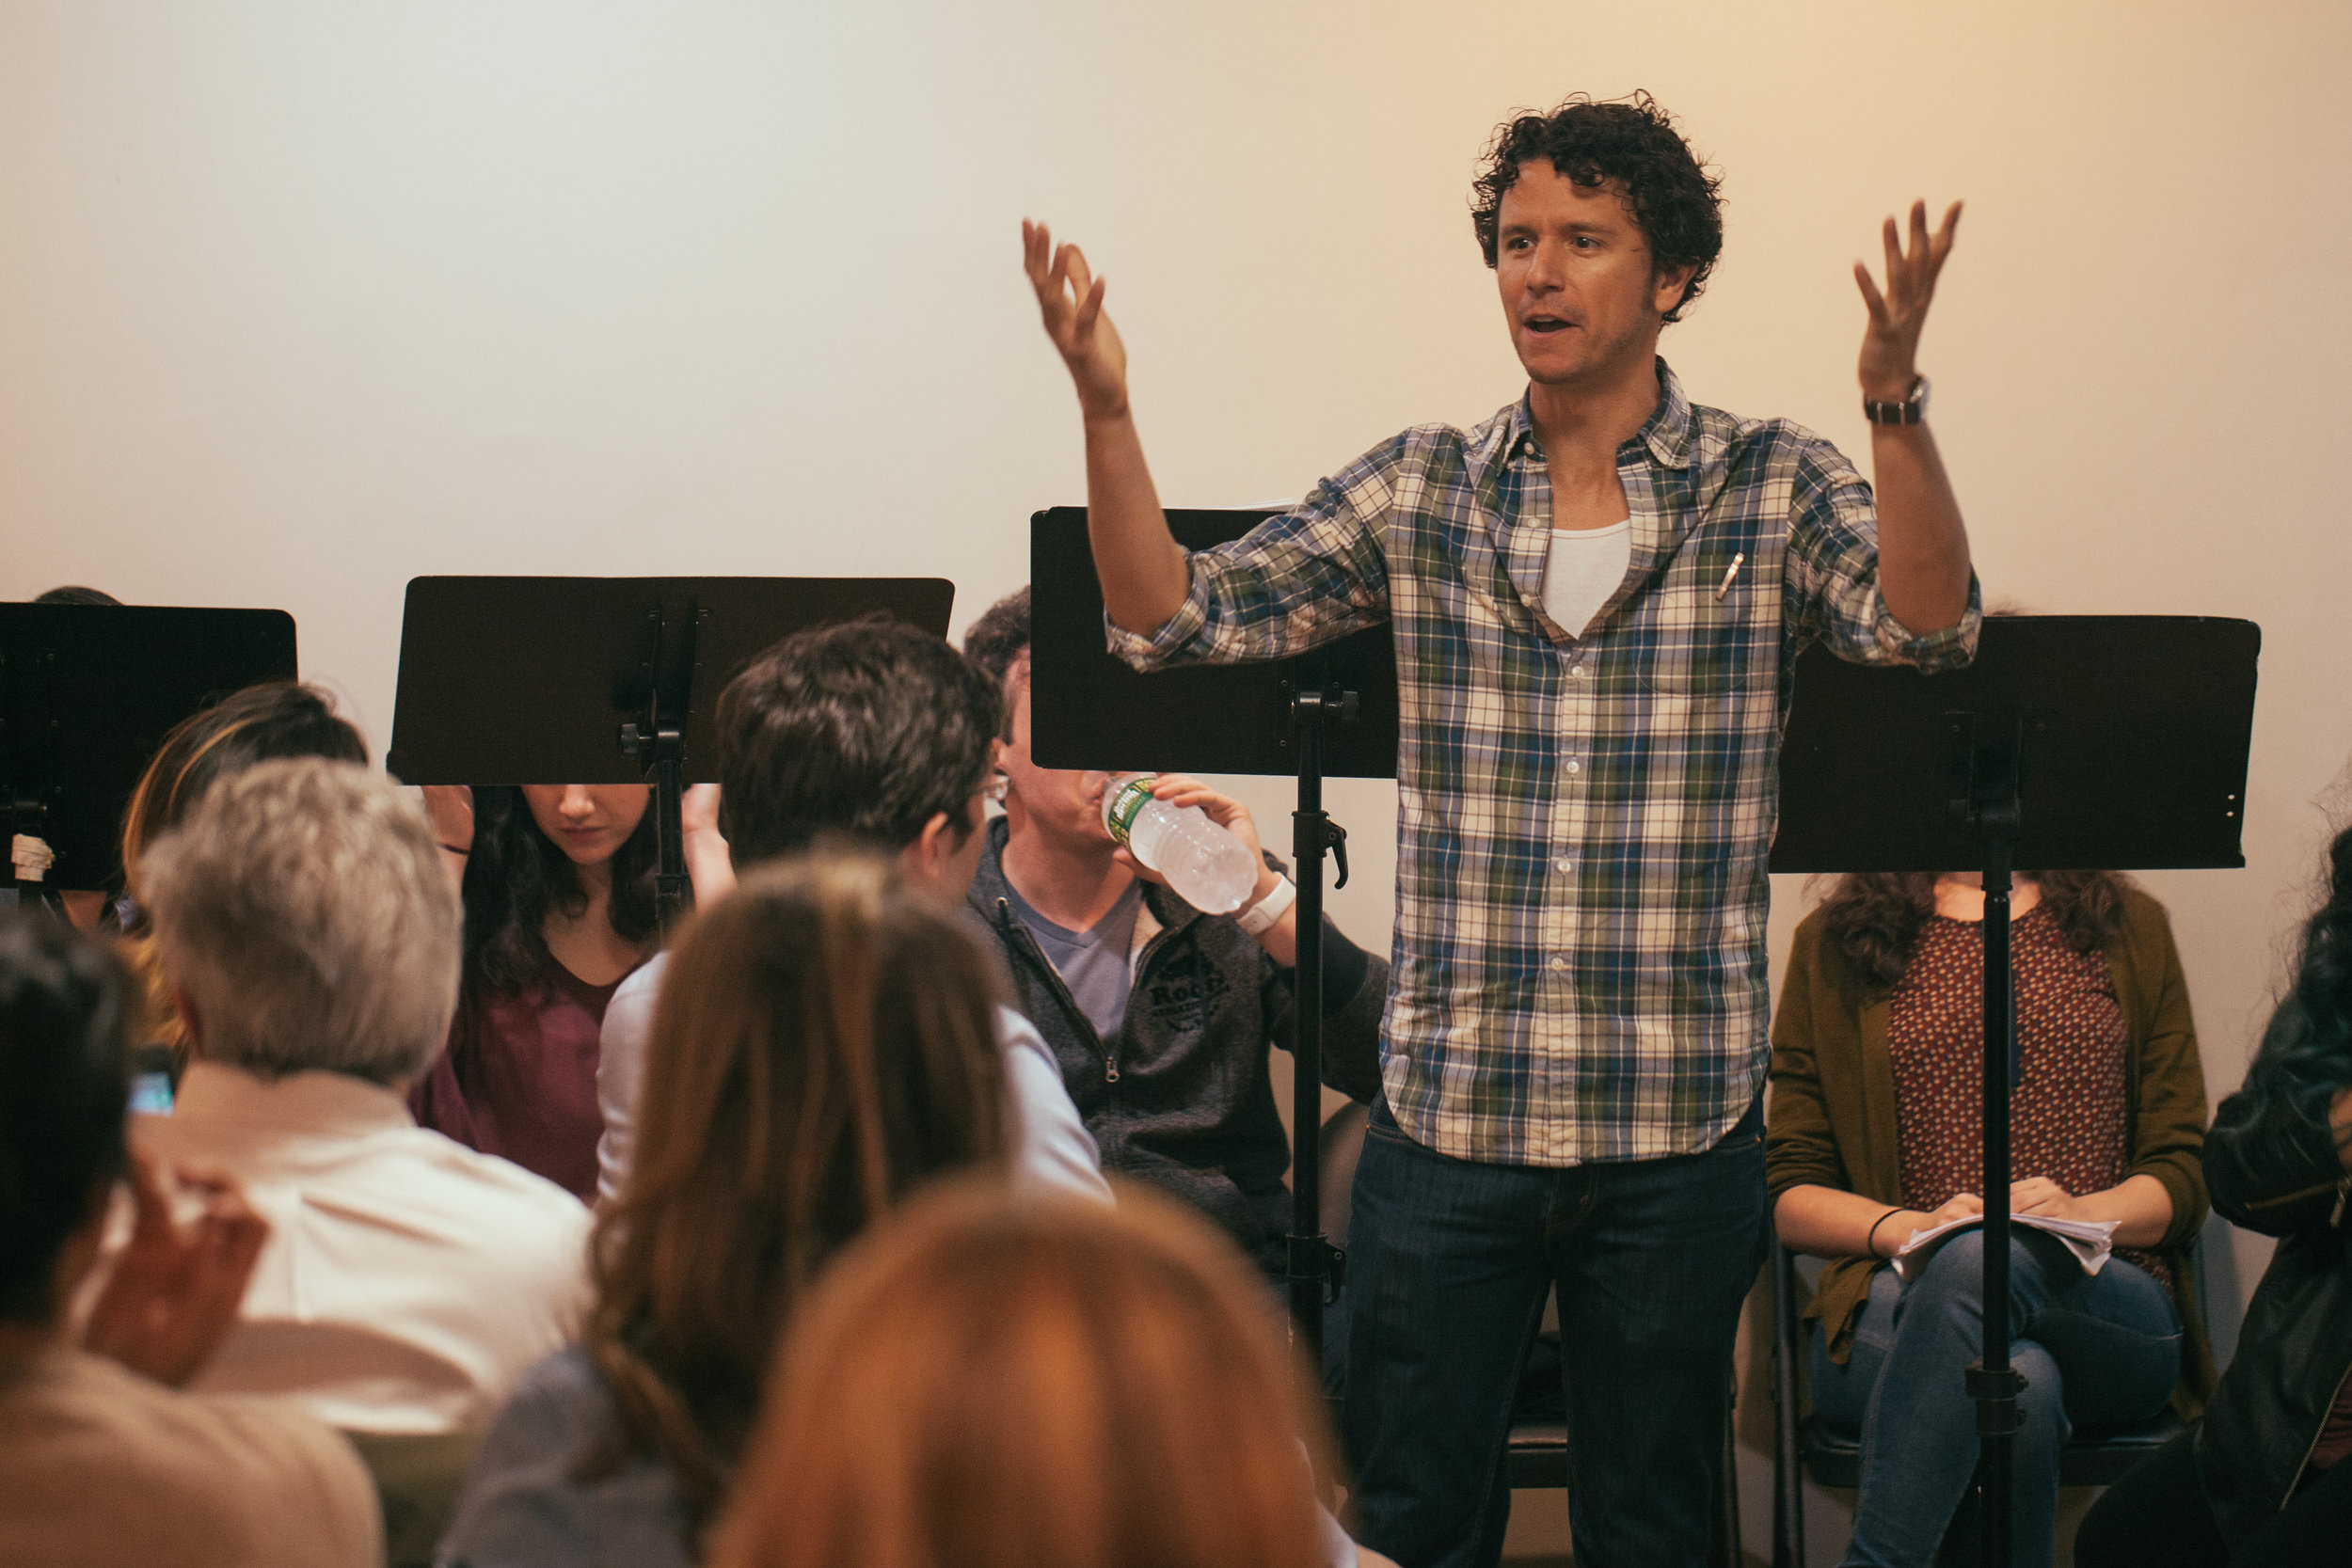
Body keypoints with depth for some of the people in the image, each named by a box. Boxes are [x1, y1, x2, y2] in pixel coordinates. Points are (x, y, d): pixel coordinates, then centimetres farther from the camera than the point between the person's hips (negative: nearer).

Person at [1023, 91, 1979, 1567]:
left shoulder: (1771, 487, -1)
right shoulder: (1421, 490, 6)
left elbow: (1923, 627, -18)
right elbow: (1175, 620, 1)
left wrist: (1895, 403, -33)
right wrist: (1106, 407, -12)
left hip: (1677, 1128, -1)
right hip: (1445, 1115, 2)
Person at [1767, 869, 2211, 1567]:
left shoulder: (2131, 927, 19)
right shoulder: (1834, 940, 16)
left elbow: (2184, 1176, 12)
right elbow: (1787, 1192, 10)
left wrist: (2078, 1212, -11)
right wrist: (1911, 1226, -11)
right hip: (1898, 1298, 0)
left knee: (1987, 1261, -36)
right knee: (2015, 1382, -37)